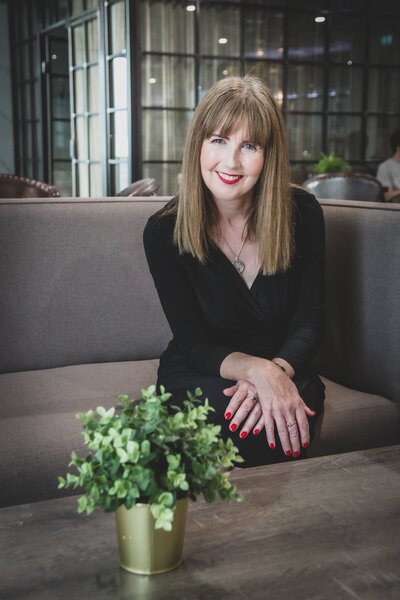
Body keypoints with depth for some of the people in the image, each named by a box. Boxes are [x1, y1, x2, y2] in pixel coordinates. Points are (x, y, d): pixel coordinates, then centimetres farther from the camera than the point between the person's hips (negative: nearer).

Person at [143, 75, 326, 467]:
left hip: (283, 367, 2)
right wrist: (257, 370, -33)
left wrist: (276, 372, -29)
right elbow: (194, 344, -13)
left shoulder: (303, 214, -8)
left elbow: (308, 323, -6)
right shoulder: (164, 232, -13)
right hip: (197, 375, -1)